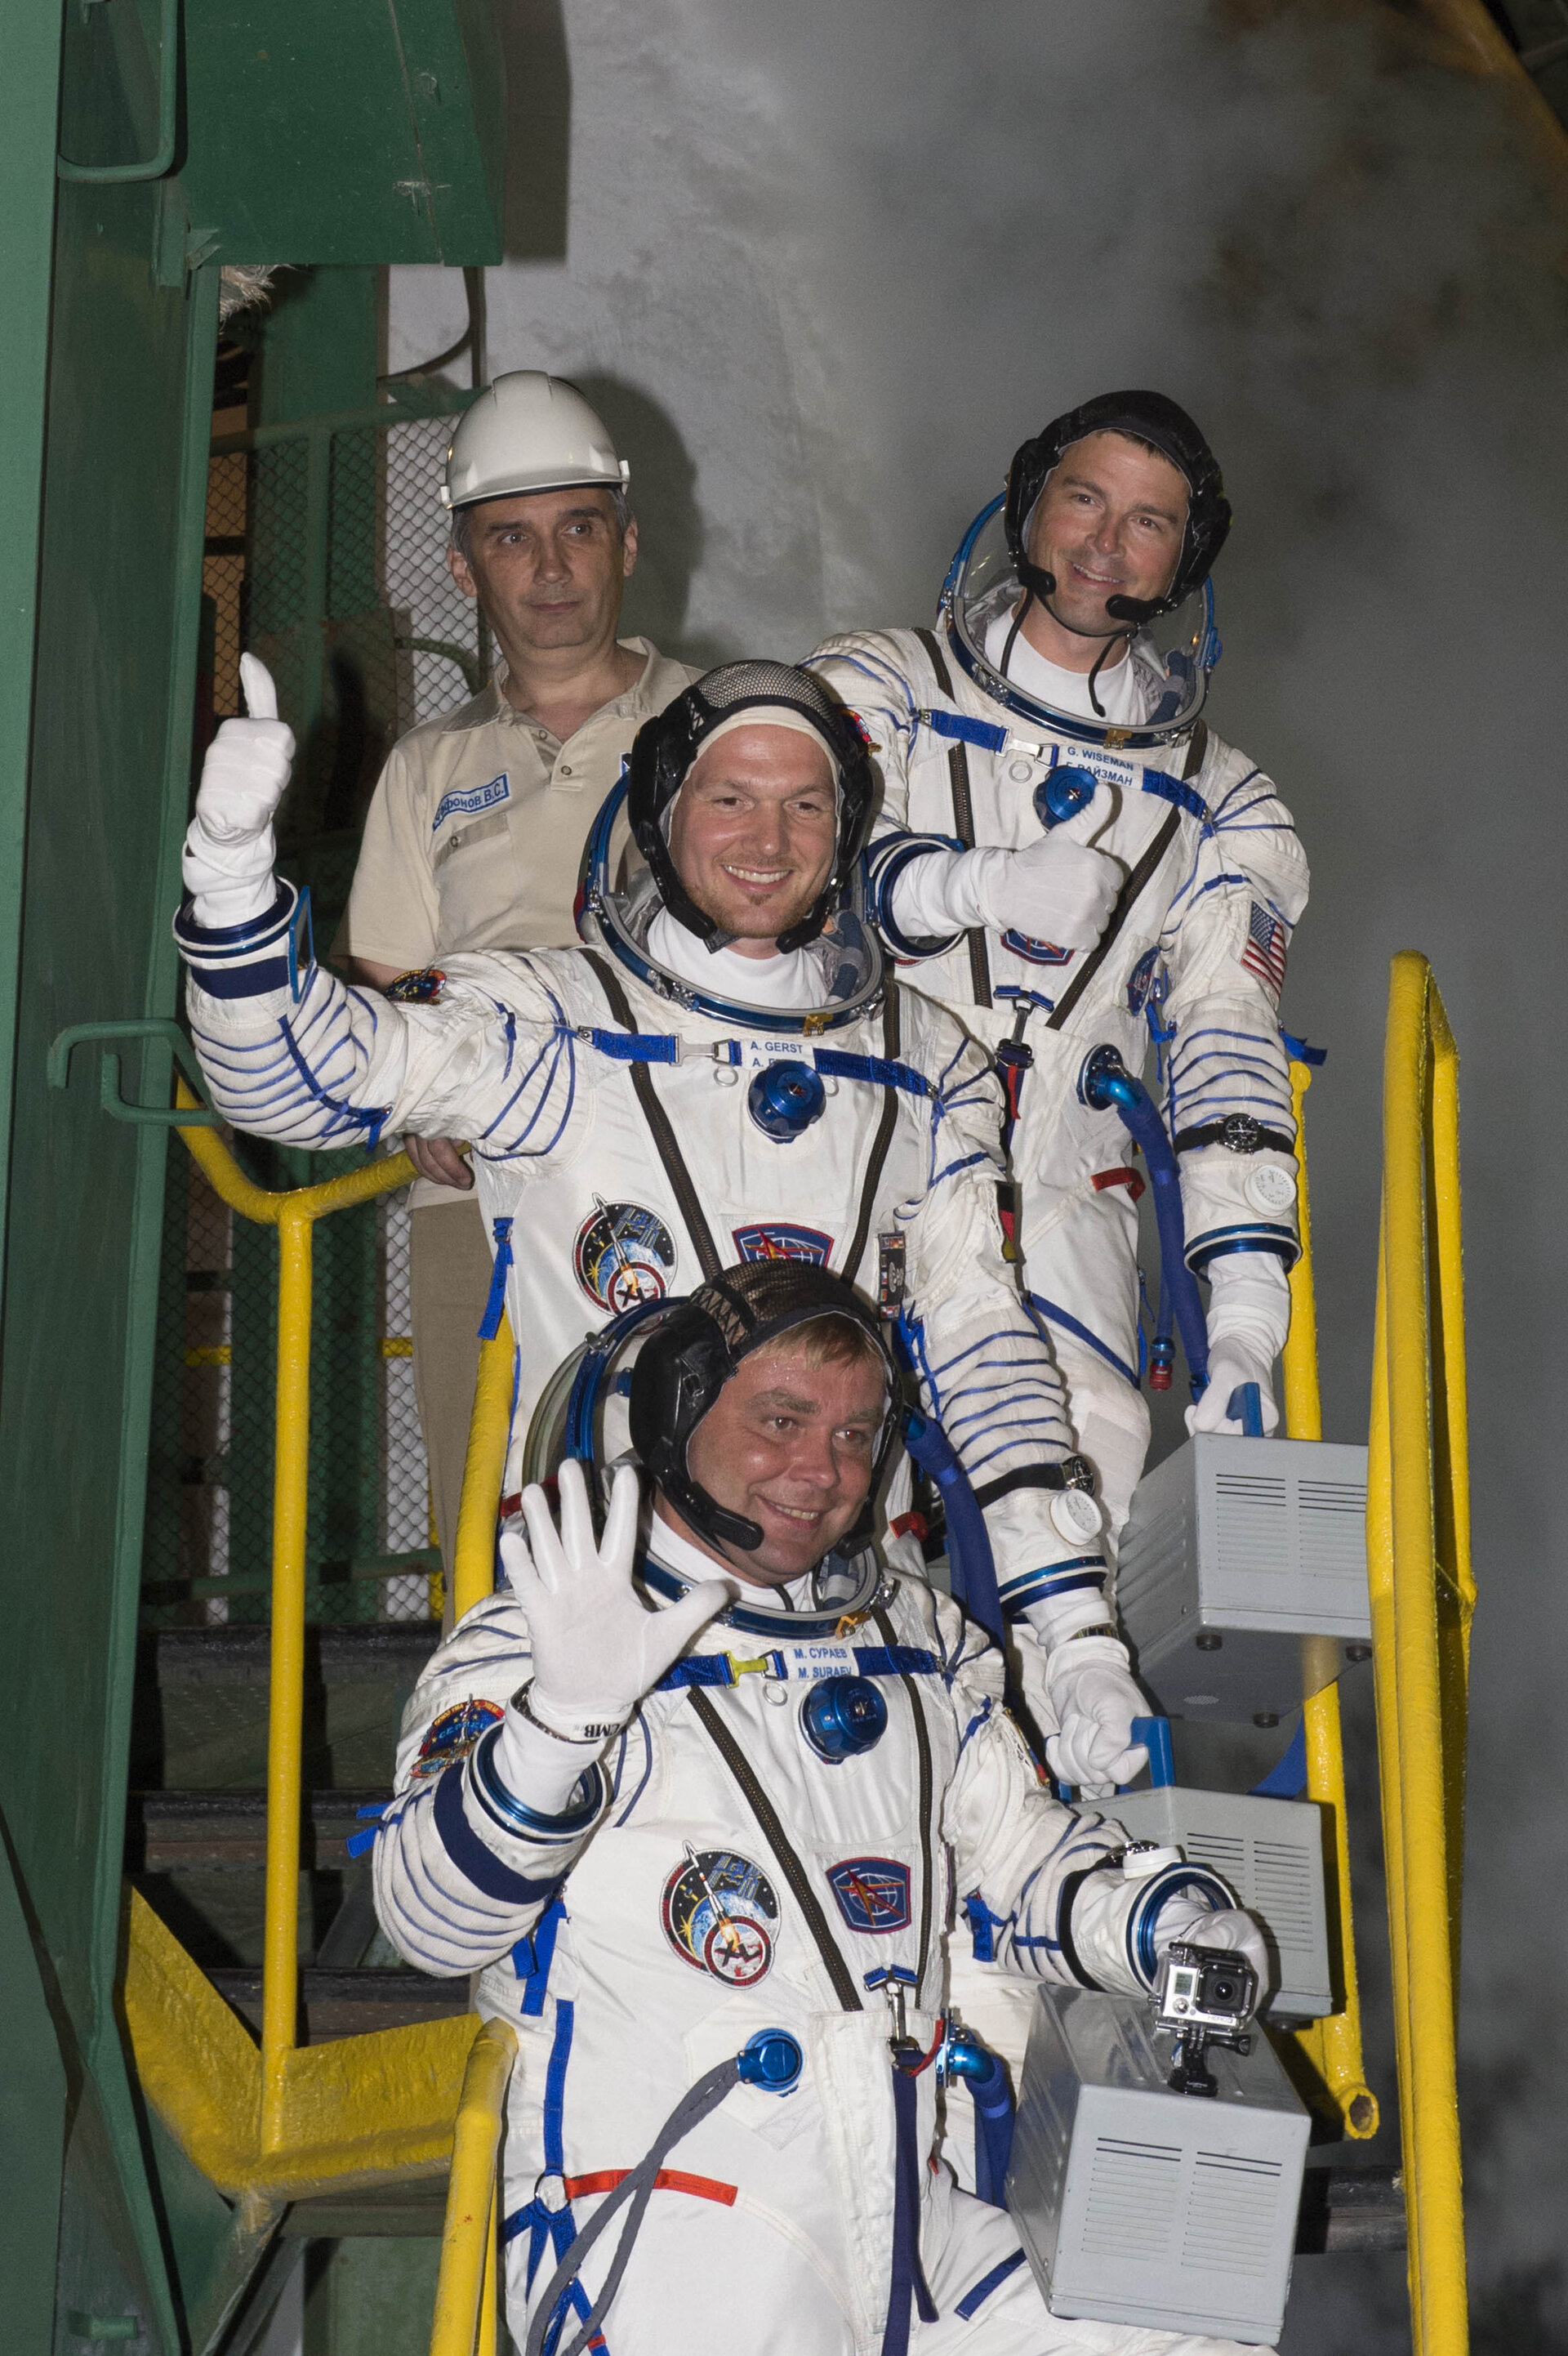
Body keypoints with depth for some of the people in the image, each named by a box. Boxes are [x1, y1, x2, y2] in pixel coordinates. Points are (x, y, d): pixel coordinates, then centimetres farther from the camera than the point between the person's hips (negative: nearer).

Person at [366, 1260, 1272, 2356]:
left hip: (920, 2223, 5)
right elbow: (431, 1920, -13)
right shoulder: (533, 1643, -1)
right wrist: (565, 1715, -29)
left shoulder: (923, 1640, 18)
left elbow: (1029, 1863, 21)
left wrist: (1170, 1922, 1)